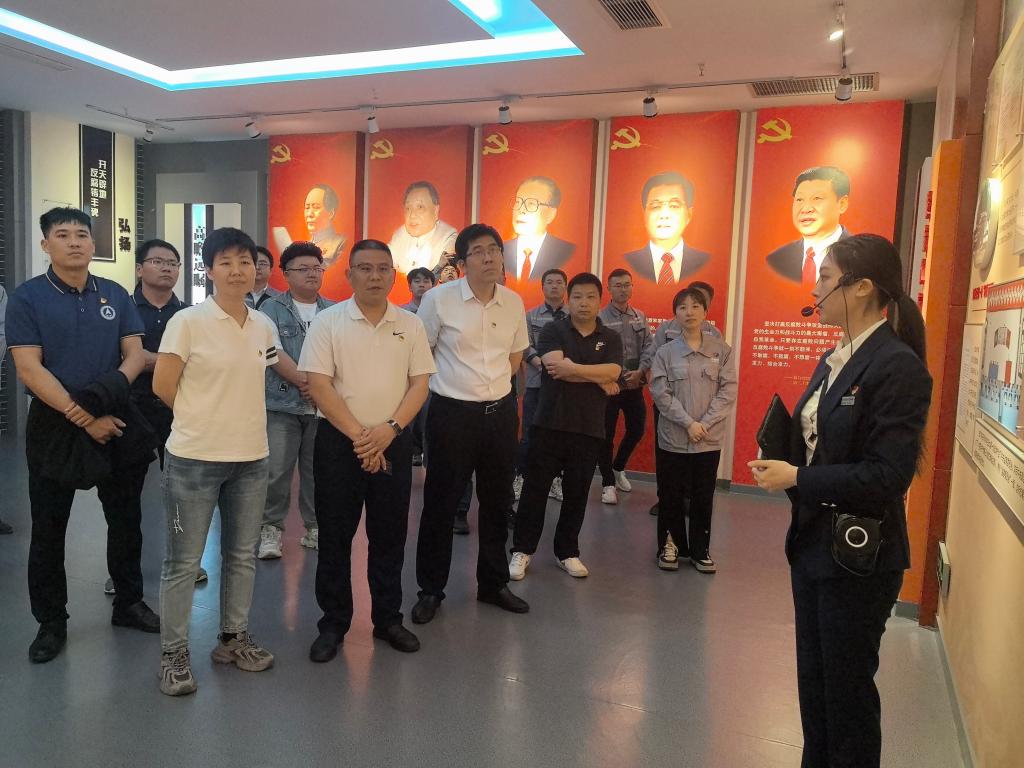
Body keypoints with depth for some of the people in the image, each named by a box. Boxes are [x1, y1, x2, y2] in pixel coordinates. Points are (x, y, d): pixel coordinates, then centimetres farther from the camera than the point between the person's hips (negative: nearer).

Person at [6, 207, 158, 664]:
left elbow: (135, 353, 3)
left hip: (114, 421, 3)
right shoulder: (27, 297, -6)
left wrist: (115, 384, -19)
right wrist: (83, 417, -19)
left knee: (126, 518, 11)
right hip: (53, 425, -3)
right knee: (48, 528, 7)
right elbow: (28, 369, -13)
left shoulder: (116, 295, 5)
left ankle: (129, 603, 28)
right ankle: (51, 622, 22)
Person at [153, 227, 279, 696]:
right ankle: (174, 652, 21)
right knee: (183, 561, 5)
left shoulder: (264, 325, 5)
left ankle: (233, 638, 32)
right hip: (195, 458, -5)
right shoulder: (188, 322, -11)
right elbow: (163, 387, -8)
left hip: (251, 457, 5)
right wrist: (205, 419, 1)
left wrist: (234, 416, 10)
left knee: (242, 555, 15)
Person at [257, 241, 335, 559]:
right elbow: (274, 352, -7)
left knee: (317, 470, 8)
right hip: (282, 404, -2)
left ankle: (315, 528, 21)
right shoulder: (272, 308, 4)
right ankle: (271, 529, 14)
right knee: (276, 471, -1)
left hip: (324, 405, 2)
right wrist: (304, 382, -15)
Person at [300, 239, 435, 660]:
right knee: (335, 537, 7)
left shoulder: (410, 325, 5)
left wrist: (389, 429, -12)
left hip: (394, 441, 2)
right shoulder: (328, 323, -3)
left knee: (390, 535, 11)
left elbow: (420, 383, 2)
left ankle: (388, 618, 26)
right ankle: (333, 623, 21)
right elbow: (319, 385, -9)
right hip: (339, 441, -2)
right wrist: (359, 436, -14)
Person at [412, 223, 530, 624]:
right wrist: (452, 383, 1)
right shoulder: (439, 298, -10)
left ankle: (494, 584, 32)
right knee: (440, 504, 5)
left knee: (497, 502, 14)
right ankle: (430, 590, 22)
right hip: (452, 413, -4)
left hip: (501, 412, 5)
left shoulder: (514, 302, 3)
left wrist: (494, 384, 9)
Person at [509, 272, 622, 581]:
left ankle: (567, 552, 25)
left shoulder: (611, 338, 8)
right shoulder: (552, 330, 0)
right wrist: (599, 379, -11)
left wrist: (572, 368, -16)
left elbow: (613, 372, -10)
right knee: (535, 488, 4)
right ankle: (522, 549, 18)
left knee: (576, 493, 10)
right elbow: (555, 366, -16)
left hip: (589, 429, 2)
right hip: (549, 424, -2)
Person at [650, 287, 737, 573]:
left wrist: (704, 424, -12)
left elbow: (728, 391, -3)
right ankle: (671, 545, 25)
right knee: (670, 496, 8)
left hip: (709, 439, 1)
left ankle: (700, 550, 24)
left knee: (703, 497, 10)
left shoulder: (722, 350, 1)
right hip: (672, 437, 0)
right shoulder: (666, 352, -1)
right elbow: (660, 393, -6)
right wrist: (689, 423, -14)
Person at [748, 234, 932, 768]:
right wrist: (782, 465, -5)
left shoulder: (898, 366, -19)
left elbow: (887, 475, -23)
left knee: (847, 686, 10)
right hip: (813, 543, 8)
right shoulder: (833, 360, 8)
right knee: (813, 679, 20)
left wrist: (796, 480, -19)